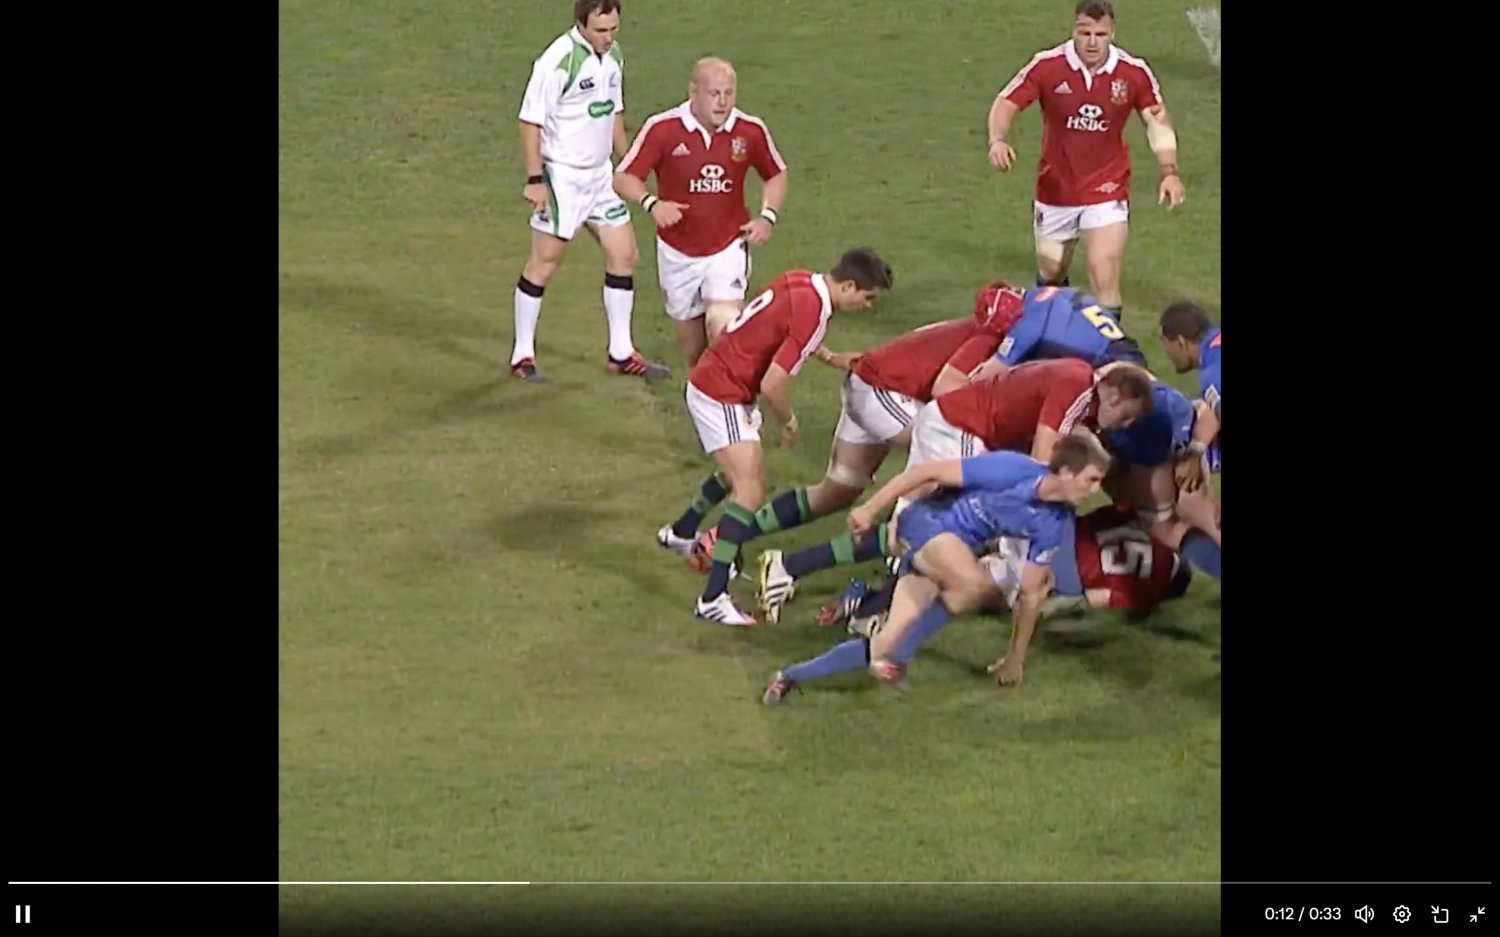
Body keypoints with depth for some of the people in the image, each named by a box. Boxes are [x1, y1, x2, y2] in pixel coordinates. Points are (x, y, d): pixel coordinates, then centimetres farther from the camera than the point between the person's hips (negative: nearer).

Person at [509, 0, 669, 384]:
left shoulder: (613, 56, 4)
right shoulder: (558, 61, -21)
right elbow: (531, 121, -18)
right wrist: (534, 179, -20)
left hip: (599, 174, 8)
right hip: (562, 176, -7)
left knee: (623, 255, 7)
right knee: (545, 262, 1)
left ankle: (620, 353, 18)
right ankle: (522, 356, 11)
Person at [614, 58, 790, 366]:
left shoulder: (751, 131, -9)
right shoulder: (662, 128, -16)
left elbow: (776, 175, 10)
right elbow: (623, 177, -12)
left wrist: (767, 217, -7)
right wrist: (651, 203, -32)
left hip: (728, 247, -1)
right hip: (677, 251, 1)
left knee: (724, 324, -21)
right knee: (690, 336, 13)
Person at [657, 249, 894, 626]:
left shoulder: (801, 281, 1)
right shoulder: (812, 313, -26)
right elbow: (772, 385, -25)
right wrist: (788, 421, -6)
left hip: (712, 379, 10)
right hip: (720, 396, -10)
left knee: (741, 475, 29)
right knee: (750, 492, -16)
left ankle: (679, 535, 50)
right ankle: (713, 598, -23)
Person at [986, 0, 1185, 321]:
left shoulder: (1134, 72, -11)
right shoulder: (1047, 66, -15)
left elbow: (1157, 120, 2)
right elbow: (1006, 103, -11)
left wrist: (1169, 172, -9)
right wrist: (997, 140, -31)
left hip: (1107, 192, -1)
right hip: (1055, 189, 1)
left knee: (1104, 279, -15)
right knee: (1050, 275, 17)